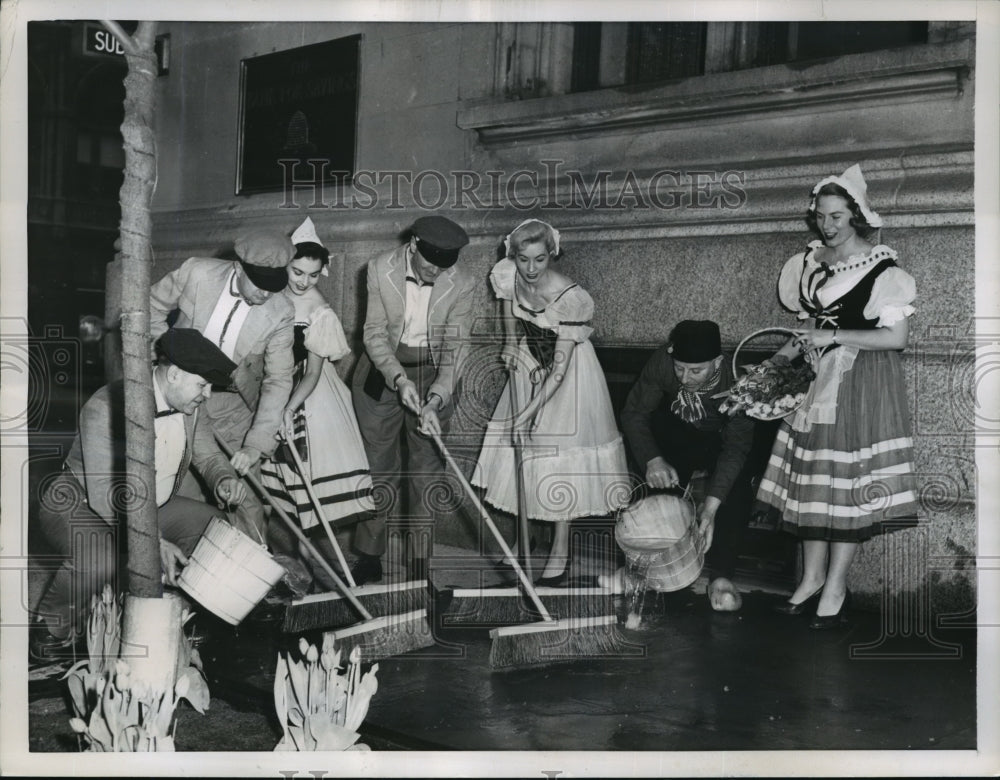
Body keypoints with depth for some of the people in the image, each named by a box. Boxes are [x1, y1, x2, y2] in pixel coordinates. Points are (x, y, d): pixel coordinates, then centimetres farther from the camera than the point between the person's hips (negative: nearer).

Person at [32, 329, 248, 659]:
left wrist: (224, 480, -17)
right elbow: (104, 493, -33)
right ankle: (53, 630, -6)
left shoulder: (190, 404, -7)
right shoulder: (107, 407, -30)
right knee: (98, 561, -36)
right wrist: (152, 541, -41)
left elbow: (208, 455, 7)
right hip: (81, 505, -7)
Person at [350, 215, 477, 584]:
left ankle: (420, 562, 11)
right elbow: (375, 333, -12)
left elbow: (453, 347, -14)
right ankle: (369, 557, 14)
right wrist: (400, 379, -26)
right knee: (378, 465, 4)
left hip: (434, 374, 0)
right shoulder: (380, 269, -13)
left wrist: (435, 400, -26)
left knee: (427, 468, 2)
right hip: (383, 370, 0)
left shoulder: (462, 284, -14)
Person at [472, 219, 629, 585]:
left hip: (568, 368, -5)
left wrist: (527, 413, -32)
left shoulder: (569, 297, -32)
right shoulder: (507, 275, -17)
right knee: (522, 450, 7)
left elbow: (559, 370, -30)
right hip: (529, 364, 5)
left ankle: (560, 550, 6)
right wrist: (511, 345, -3)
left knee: (560, 452, -4)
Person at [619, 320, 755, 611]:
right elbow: (634, 413, -21)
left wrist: (711, 507, -43)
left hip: (720, 441, -2)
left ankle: (721, 576, -16)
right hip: (675, 434, 2)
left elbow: (736, 447, -33)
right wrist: (653, 460, -38)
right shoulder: (661, 362, -30)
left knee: (736, 493, -23)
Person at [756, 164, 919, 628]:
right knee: (812, 476, 6)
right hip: (819, 380, 6)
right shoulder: (812, 263, 8)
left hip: (862, 385, -6)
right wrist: (792, 349, 3)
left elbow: (896, 337, -16)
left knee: (848, 483, -3)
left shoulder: (881, 269, -11)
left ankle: (835, 588, 6)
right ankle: (813, 577, 18)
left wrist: (833, 337, -19)